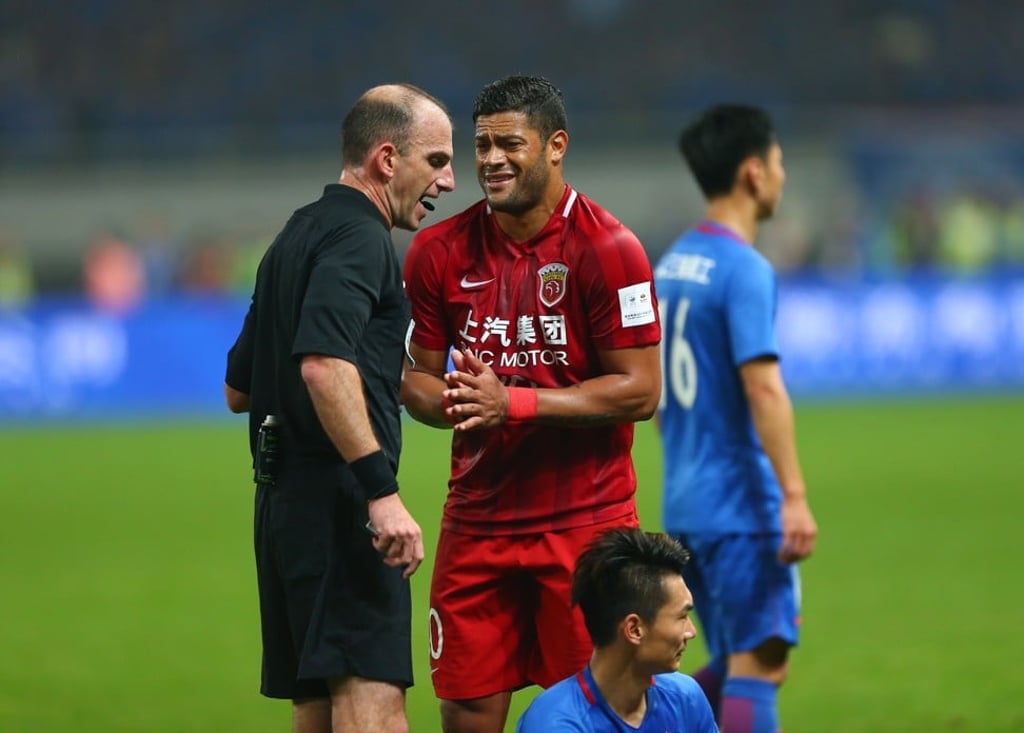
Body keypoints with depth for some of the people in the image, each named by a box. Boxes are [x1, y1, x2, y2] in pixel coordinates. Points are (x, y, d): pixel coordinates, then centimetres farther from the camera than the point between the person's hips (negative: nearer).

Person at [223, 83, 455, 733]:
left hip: (283, 501, 10)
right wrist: (382, 490, -28)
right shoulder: (358, 237, -9)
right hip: (337, 500, -10)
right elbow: (324, 363, -26)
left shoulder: (299, 235, 22)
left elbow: (238, 389, 28)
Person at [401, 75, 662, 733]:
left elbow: (640, 391, -11)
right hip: (476, 522, 4)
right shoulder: (440, 252, 4)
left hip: (586, 522, -4)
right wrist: (452, 402, -13)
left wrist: (513, 403, -18)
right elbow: (415, 376, 12)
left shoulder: (608, 249, -8)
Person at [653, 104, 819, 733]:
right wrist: (795, 496, -23)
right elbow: (763, 386, -22)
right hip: (743, 506, -9)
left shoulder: (673, 262, 13)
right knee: (759, 665, -6)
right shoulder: (745, 270, -14)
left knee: (736, 666, 16)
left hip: (685, 504, 9)